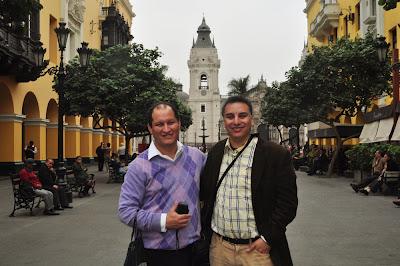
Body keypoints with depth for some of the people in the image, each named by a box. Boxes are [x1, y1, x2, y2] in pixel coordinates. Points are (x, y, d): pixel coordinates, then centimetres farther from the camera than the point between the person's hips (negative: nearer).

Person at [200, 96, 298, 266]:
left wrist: (267, 238, -11)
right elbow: (204, 192, 14)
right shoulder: (215, 153, 6)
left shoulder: (277, 155, -8)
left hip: (257, 249, -3)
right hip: (219, 246, 4)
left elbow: (288, 202, -8)